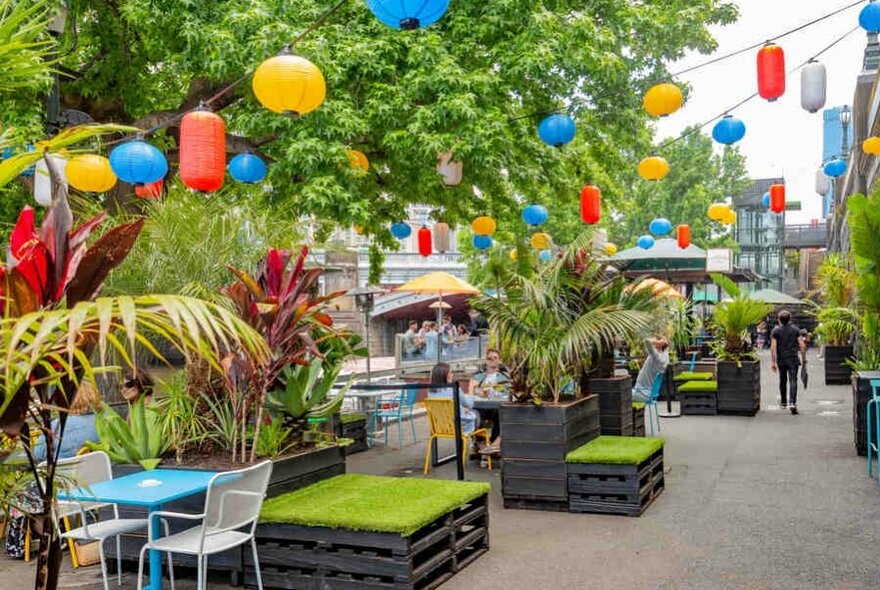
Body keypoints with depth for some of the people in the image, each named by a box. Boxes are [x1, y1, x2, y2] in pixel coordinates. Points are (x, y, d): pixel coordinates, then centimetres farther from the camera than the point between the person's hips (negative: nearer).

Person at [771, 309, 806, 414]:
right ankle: (792, 403, -21)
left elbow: (773, 347, -8)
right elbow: (802, 345, -2)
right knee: (793, 380, -6)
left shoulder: (775, 331, -2)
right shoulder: (795, 329, 1)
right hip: (793, 359, -1)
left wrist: (773, 362, -4)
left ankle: (783, 402, 29)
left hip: (781, 359, 1)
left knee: (783, 380, 17)